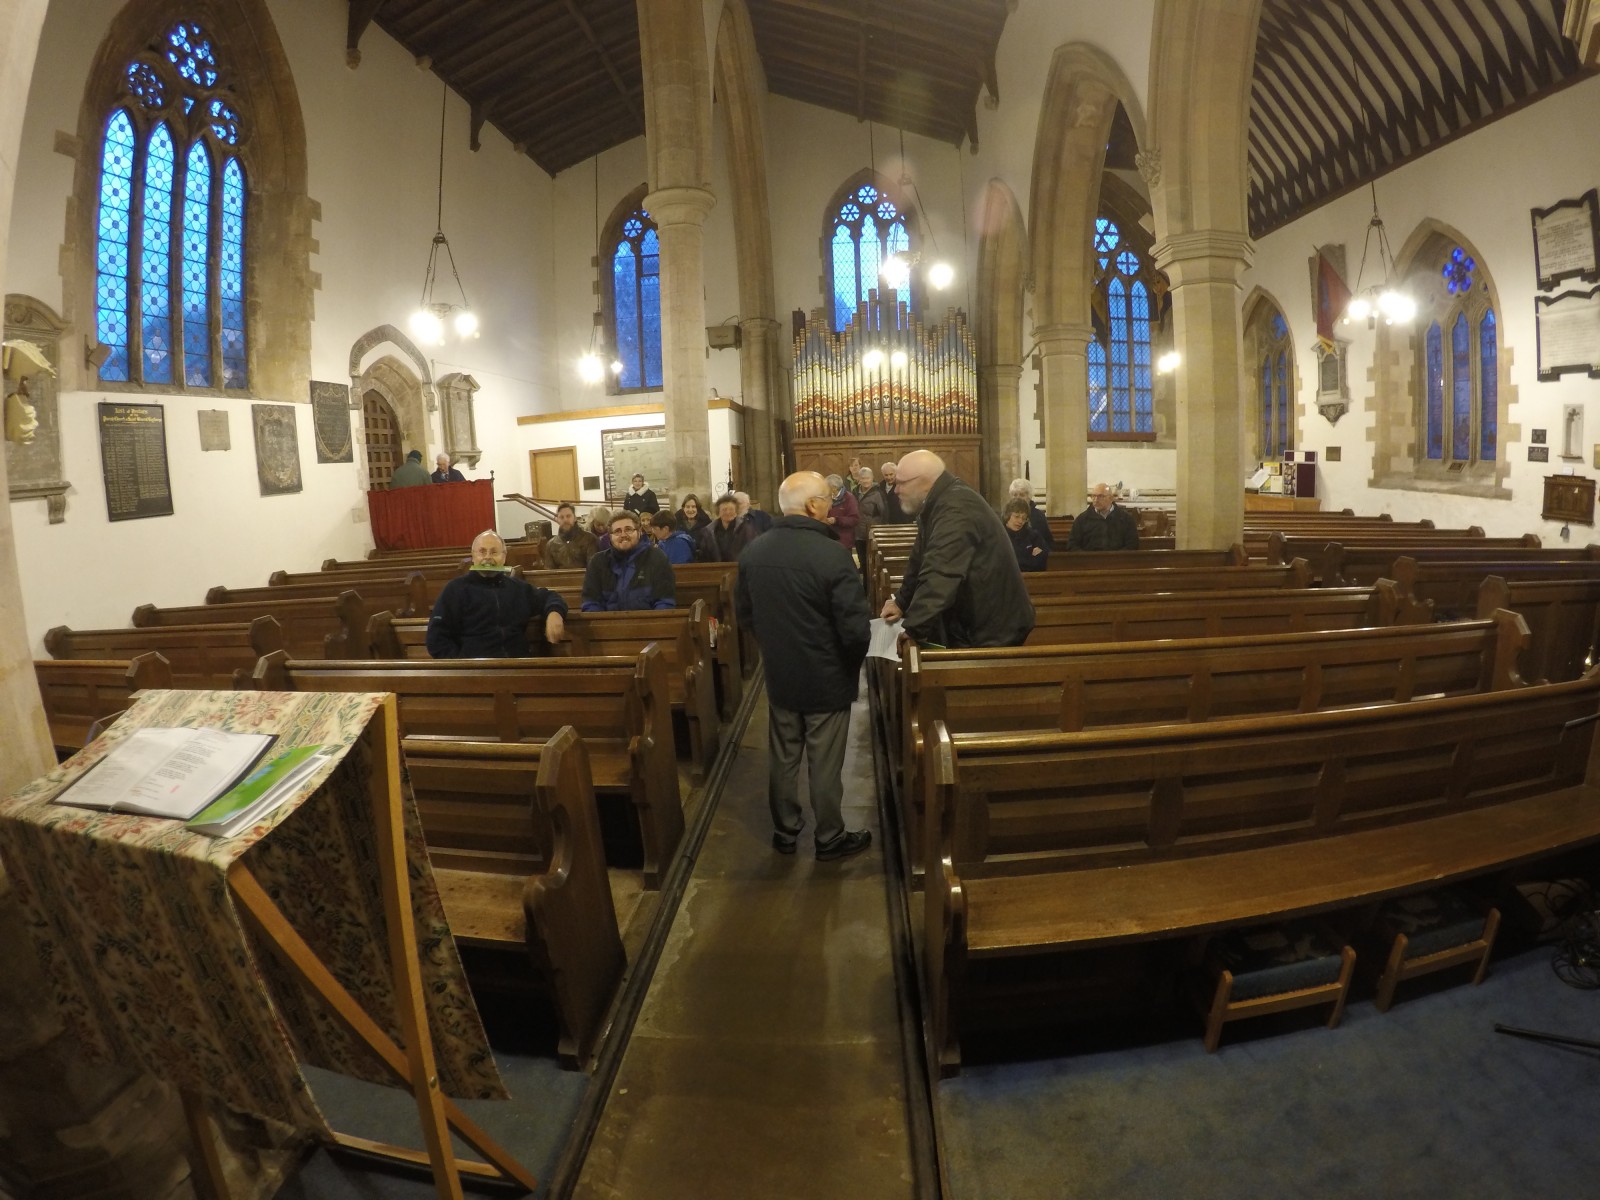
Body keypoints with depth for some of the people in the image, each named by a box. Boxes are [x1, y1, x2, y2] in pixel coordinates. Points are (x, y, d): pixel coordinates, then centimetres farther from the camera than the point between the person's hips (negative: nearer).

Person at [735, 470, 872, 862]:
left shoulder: (753, 551, -4)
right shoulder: (833, 554, -24)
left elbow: (744, 613, 7)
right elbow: (856, 629, -23)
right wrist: (853, 663, -3)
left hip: (778, 675, 5)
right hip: (827, 679, -5)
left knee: (782, 758, 19)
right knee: (825, 765, 11)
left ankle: (785, 831, 34)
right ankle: (829, 838, 28)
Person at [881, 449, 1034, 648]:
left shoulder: (956, 511, -27)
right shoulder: (936, 505, 8)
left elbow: (939, 579, -33)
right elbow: (920, 562, 17)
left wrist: (910, 632, -30)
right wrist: (901, 602, 12)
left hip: (994, 628, -9)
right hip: (974, 623, 9)